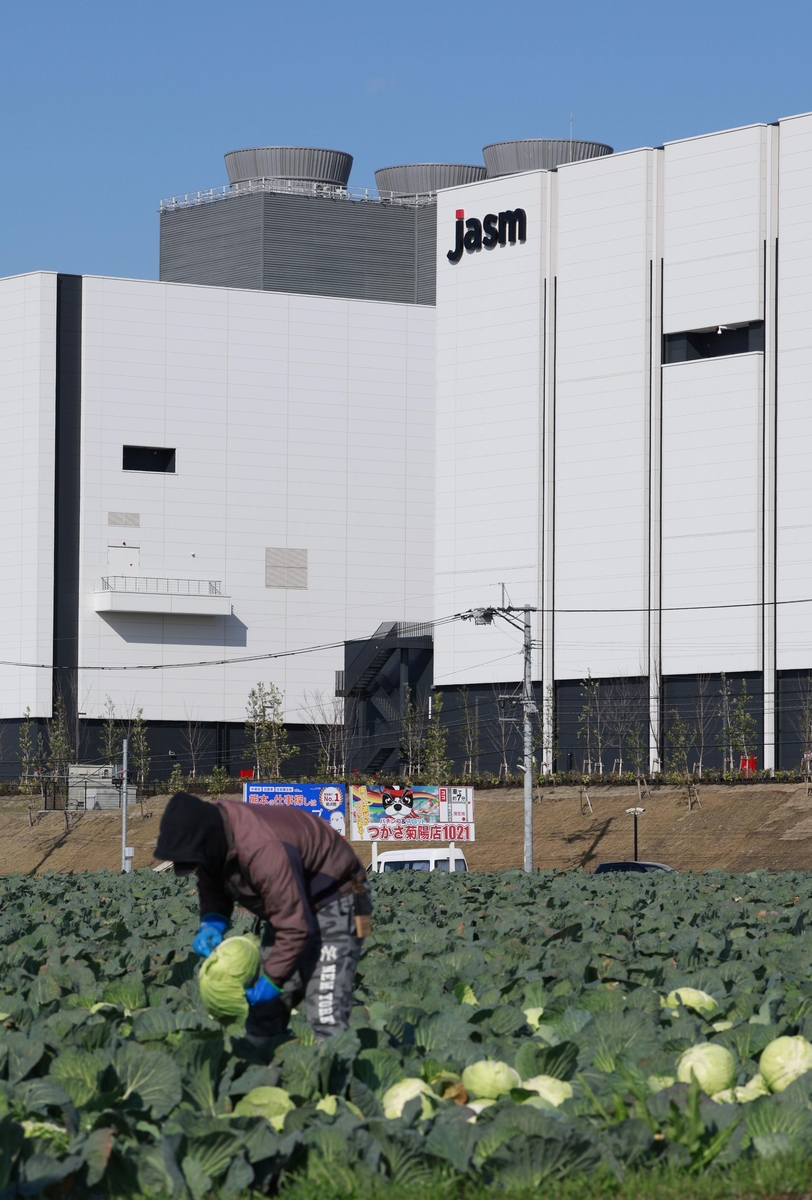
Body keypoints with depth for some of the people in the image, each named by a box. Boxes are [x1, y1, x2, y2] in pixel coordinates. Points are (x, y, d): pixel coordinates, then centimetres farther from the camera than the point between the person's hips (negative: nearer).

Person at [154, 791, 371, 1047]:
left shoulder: (263, 851, -38)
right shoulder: (212, 827, -12)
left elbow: (295, 929, -34)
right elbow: (212, 887, 5)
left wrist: (271, 980, -29)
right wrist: (211, 923, -15)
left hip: (334, 903, -9)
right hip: (289, 902, 9)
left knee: (326, 1021, -20)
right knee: (263, 1014, 10)